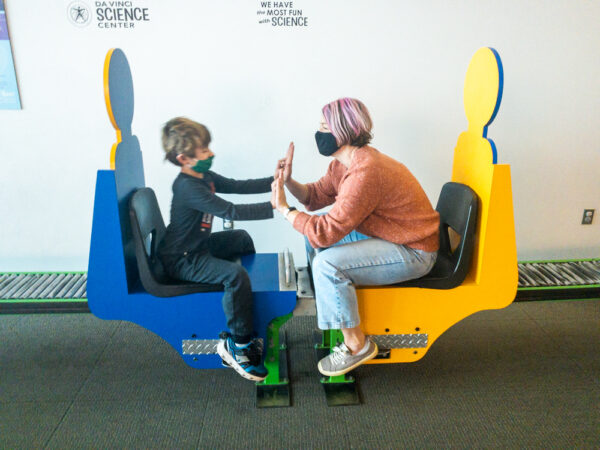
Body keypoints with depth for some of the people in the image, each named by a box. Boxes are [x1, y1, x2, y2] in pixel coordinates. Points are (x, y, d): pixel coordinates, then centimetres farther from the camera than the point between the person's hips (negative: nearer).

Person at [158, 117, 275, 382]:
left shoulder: (204, 177, 6)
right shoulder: (188, 187, -26)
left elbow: (238, 186, 7)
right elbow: (231, 212, -33)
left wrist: (273, 181, -4)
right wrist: (273, 206, -35)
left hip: (198, 246, 11)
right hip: (181, 260, -11)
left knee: (241, 238, 26)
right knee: (235, 275, -30)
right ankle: (236, 345, -13)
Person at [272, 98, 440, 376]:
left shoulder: (365, 174, -31)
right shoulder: (343, 163, 1)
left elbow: (327, 231, -32)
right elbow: (316, 196, 9)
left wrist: (284, 209, -21)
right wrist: (289, 182, -10)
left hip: (414, 253, -10)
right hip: (386, 236, 10)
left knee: (328, 263, -26)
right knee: (313, 235, 12)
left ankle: (356, 345, -6)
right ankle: (325, 303, 27)